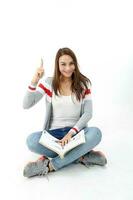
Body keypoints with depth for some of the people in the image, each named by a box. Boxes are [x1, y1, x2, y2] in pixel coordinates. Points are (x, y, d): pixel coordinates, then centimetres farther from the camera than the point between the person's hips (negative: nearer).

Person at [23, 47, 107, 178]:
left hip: (76, 131, 0)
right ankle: (81, 156, -19)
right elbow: (26, 105, -9)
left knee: (96, 133, -32)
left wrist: (71, 133, -18)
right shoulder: (48, 83, -1)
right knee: (31, 140, -29)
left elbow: (88, 113, -5)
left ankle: (50, 165, -26)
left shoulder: (84, 83, 0)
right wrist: (34, 81, -23)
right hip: (53, 132, 0)